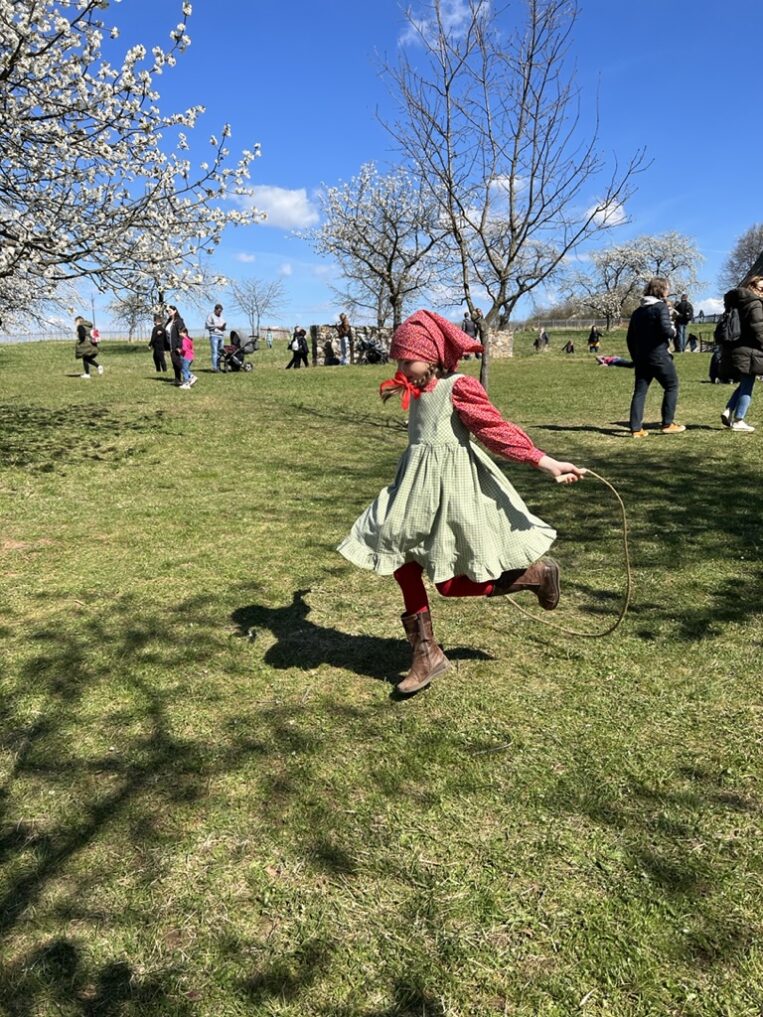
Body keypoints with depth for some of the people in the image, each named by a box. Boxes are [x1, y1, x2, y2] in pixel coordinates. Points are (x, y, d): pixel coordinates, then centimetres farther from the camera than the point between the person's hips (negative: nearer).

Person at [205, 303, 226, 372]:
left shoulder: (221, 316, 19)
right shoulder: (210, 315, 0)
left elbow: (224, 325, 23)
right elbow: (207, 326, -7)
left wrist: (224, 327, -1)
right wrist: (217, 326, -12)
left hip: (221, 336, 6)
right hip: (214, 335, -6)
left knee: (220, 352, 2)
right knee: (214, 352, -11)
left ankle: (218, 367, 6)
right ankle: (214, 368, -15)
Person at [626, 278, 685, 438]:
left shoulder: (637, 311, 15)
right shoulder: (661, 307, -7)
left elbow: (630, 338, 16)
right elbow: (665, 329, -21)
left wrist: (635, 358, 22)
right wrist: (673, 332, 2)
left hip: (641, 358, 6)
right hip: (659, 356, -6)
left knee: (639, 391, 4)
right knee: (671, 386, 9)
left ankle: (636, 428, -1)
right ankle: (668, 424, 8)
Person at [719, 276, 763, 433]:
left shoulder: (736, 302, 13)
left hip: (732, 350, 8)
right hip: (748, 352, -8)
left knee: (744, 385, 19)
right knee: (747, 387, 1)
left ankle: (728, 412, 6)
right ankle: (738, 421, 1)